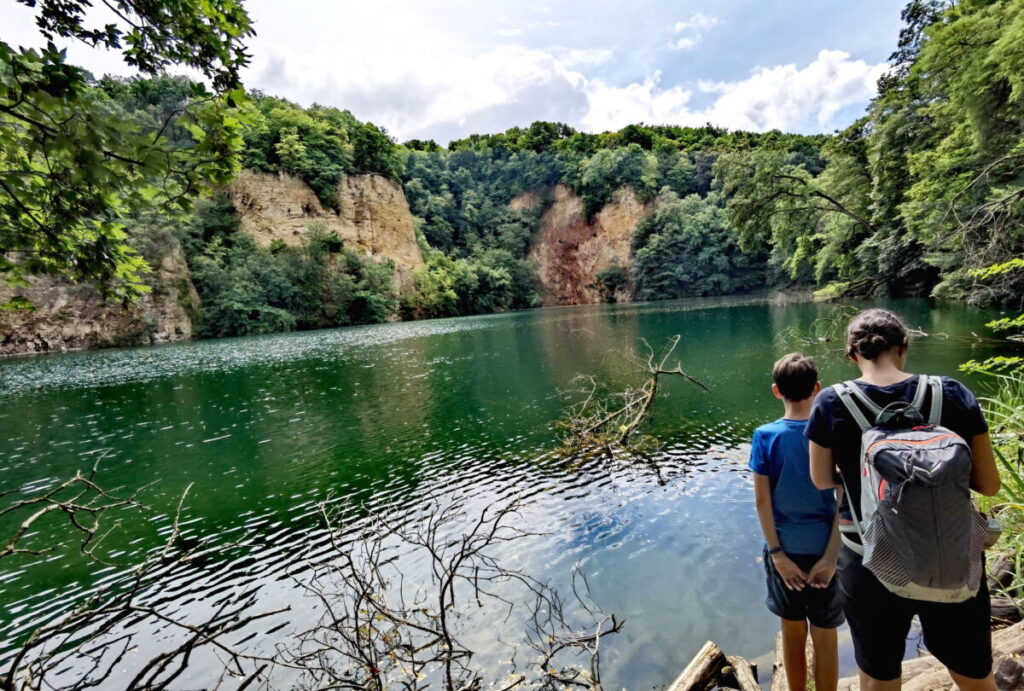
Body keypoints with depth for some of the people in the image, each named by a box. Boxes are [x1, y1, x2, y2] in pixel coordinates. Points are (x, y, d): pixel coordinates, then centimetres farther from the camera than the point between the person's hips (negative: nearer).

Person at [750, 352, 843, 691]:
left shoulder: (765, 436, -12)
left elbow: (762, 500, -11)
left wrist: (777, 553, -4)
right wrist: (831, 556, -7)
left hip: (784, 549, 0)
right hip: (824, 549, 0)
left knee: (792, 632, 18)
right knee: (825, 638, 16)